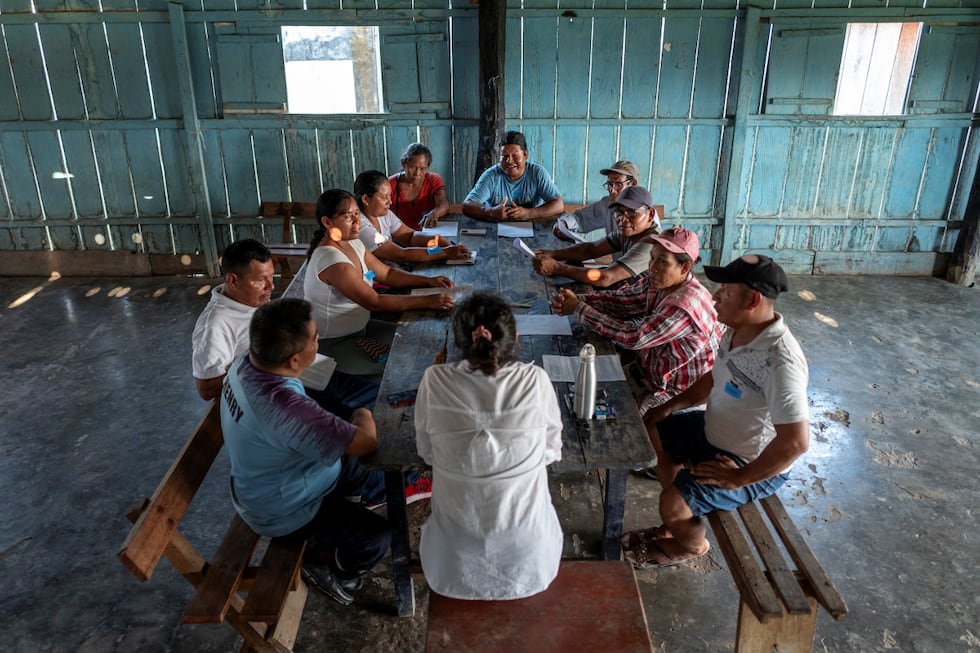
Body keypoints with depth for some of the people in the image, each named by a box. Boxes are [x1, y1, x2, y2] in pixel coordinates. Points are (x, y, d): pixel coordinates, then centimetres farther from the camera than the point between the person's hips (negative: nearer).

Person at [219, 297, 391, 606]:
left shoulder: (245, 365, -15)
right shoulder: (286, 408, -43)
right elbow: (366, 440, -36)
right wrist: (363, 416, -14)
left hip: (268, 482, 8)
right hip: (282, 510, -8)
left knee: (368, 469, 17)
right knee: (378, 535, -4)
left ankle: (325, 538, 34)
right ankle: (325, 568, 24)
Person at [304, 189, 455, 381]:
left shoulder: (353, 244, 1)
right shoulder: (330, 259, -28)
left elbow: (387, 274, 8)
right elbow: (373, 302, -30)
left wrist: (428, 281, -6)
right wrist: (426, 301, -30)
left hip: (358, 328, 9)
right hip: (332, 344, -9)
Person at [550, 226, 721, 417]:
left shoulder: (686, 304, -32)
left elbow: (634, 337, -34)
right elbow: (619, 299, -2)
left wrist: (579, 309, -29)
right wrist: (578, 300, -22)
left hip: (677, 392, -8)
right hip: (648, 371, 8)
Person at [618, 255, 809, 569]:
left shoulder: (780, 361, -36)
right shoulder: (737, 330, -7)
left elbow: (795, 442, -36)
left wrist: (739, 478, -26)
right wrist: (671, 405, 8)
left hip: (755, 465, -9)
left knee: (672, 502, -22)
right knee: (651, 431, 16)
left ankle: (692, 545, 16)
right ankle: (676, 522, 30)